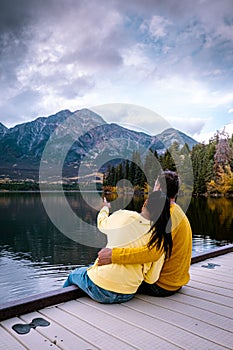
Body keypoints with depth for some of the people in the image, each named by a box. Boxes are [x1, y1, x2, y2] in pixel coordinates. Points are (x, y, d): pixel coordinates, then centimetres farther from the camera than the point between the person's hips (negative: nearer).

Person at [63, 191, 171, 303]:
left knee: (73, 275, 30)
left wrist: (105, 208, 33)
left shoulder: (122, 216, -13)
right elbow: (151, 278, -4)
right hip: (128, 295, 4)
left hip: (100, 290, -3)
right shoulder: (160, 238, -10)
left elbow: (101, 224, 12)